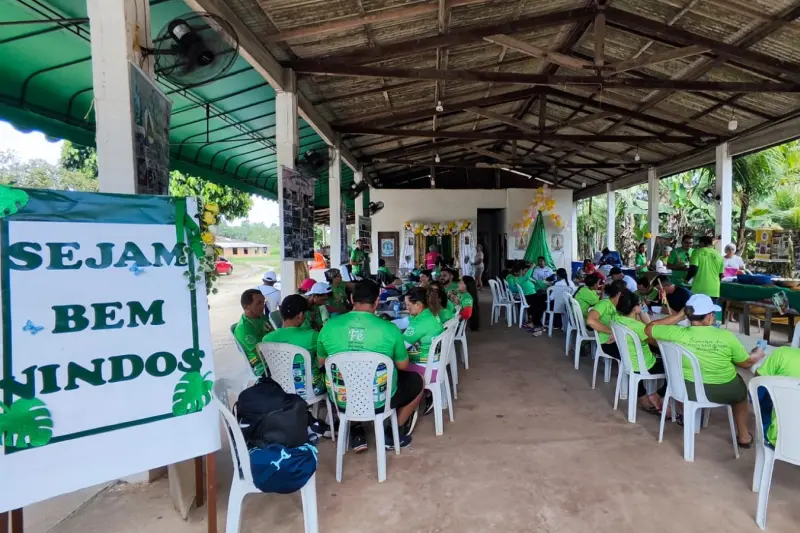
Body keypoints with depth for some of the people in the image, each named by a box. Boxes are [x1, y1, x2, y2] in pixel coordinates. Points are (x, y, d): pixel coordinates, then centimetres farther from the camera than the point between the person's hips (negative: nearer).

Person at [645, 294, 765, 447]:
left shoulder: (677, 334, -20)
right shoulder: (726, 336, -19)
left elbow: (649, 328, -3)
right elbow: (746, 363, -2)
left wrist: (679, 316, -1)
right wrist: (757, 355, 21)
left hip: (687, 389, 1)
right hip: (722, 391, 0)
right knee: (740, 389, 35)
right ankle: (743, 435, 44)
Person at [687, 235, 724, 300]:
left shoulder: (698, 252, -2)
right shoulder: (719, 256, 10)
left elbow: (693, 269, -13)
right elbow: (720, 275, 16)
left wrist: (687, 279, 3)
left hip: (699, 290, -4)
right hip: (714, 291, 4)